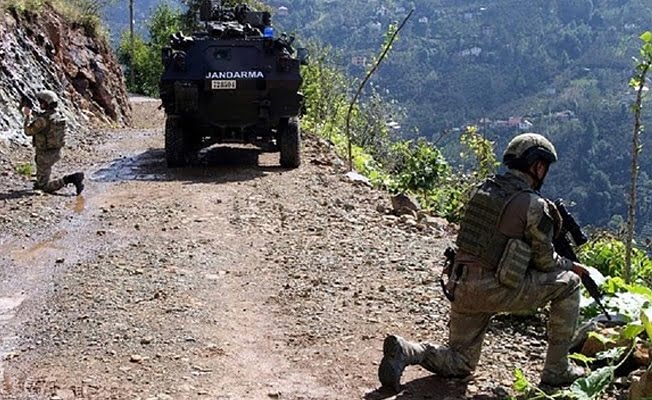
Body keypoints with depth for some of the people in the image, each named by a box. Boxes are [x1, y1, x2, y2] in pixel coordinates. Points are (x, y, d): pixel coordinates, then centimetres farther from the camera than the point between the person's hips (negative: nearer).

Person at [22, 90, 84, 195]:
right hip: (57, 152, 8)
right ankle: (41, 182, 40)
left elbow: (28, 131, -14)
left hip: (46, 156, -8)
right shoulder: (58, 115, 0)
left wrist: (27, 115, -1)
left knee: (45, 187, 0)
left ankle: (71, 179, -18)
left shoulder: (43, 119, -27)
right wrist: (31, 116, 17)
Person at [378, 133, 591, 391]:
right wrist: (572, 266, 19)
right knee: (569, 284, 11)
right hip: (498, 290, -7)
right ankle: (557, 370, 13)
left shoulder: (482, 189, 11)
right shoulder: (534, 206, -9)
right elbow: (545, 261, -2)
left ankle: (405, 351, -7)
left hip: (462, 288, 7)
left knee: (460, 363, 20)